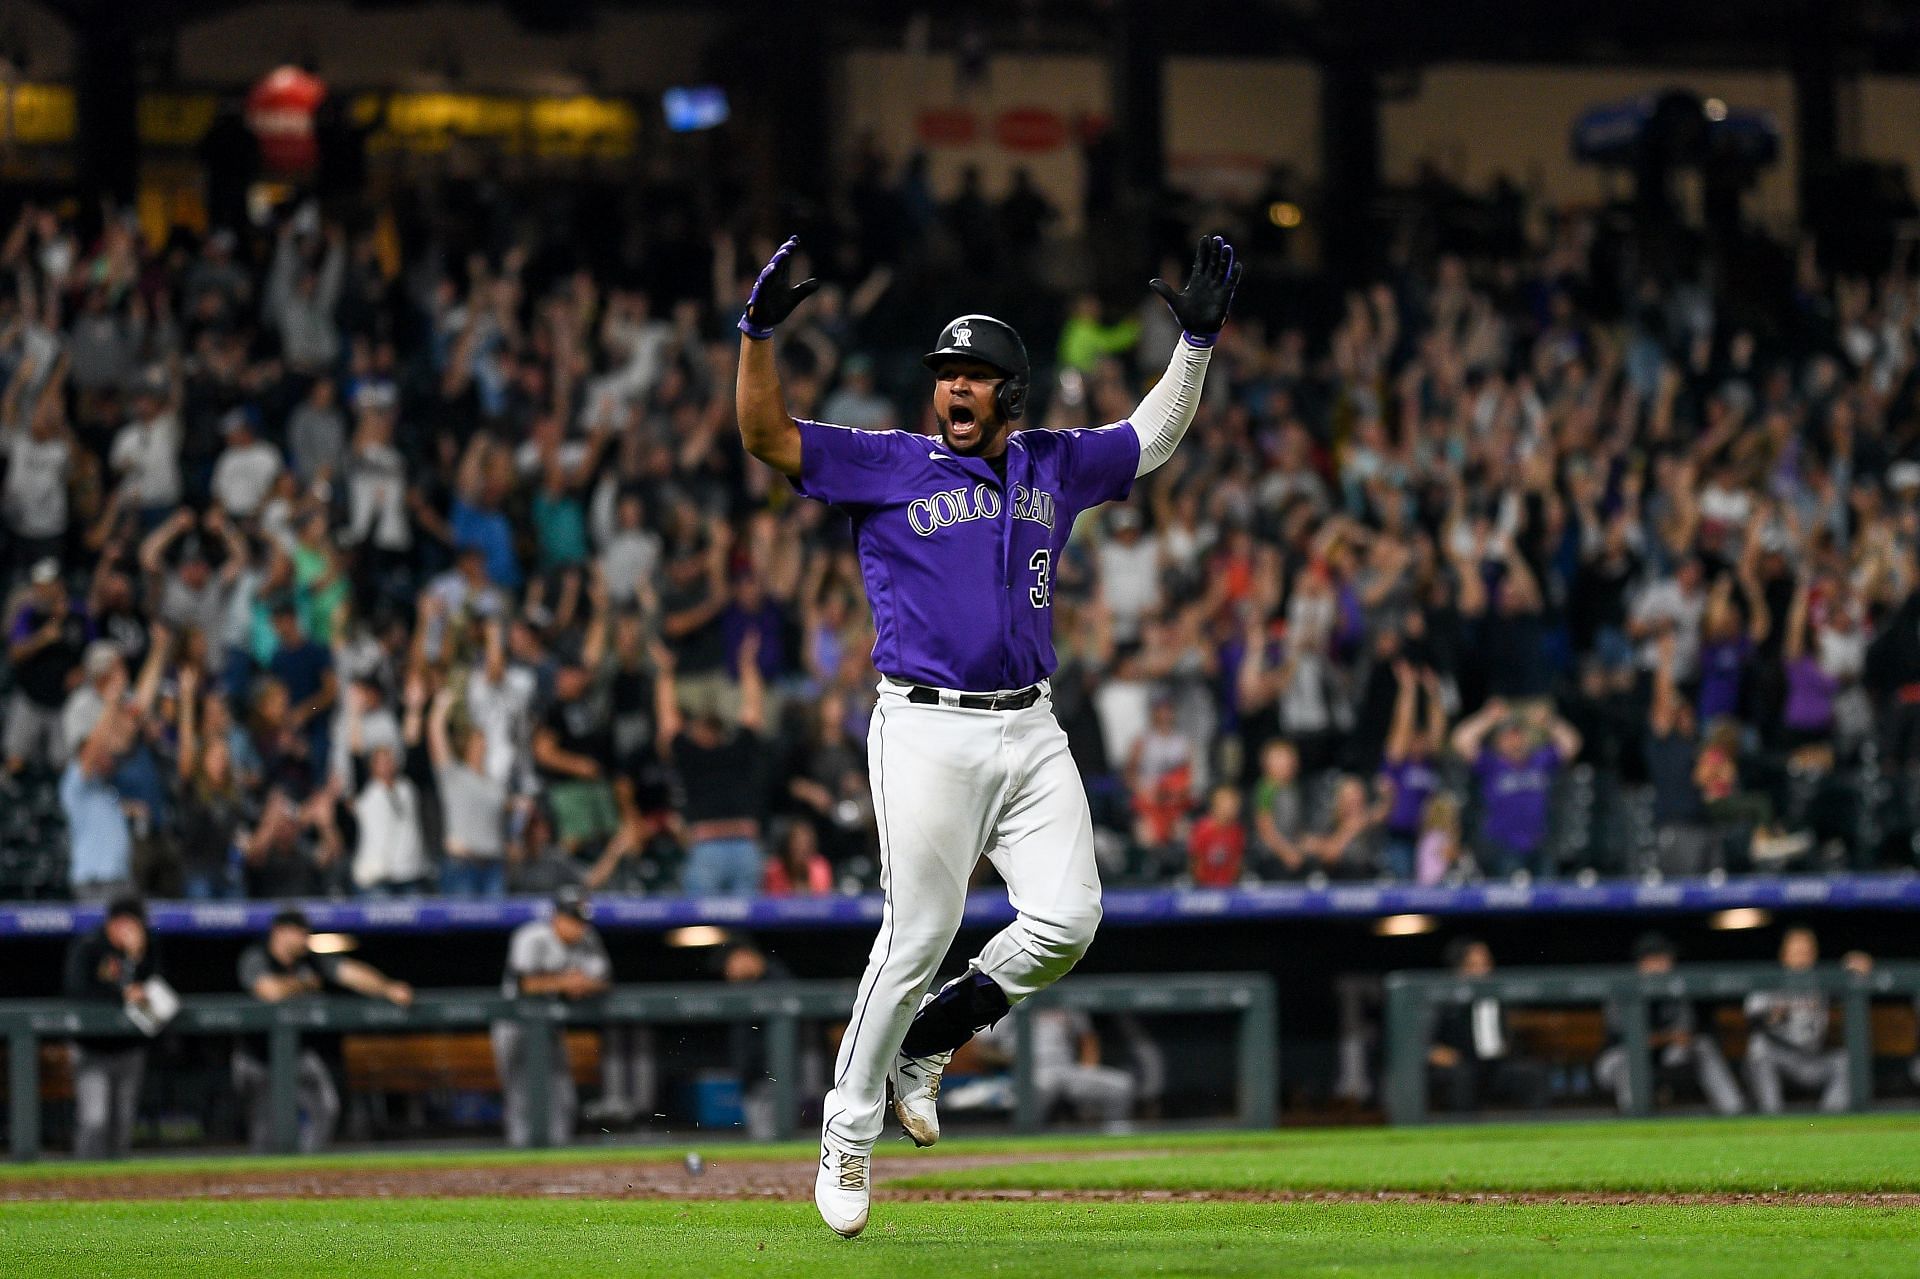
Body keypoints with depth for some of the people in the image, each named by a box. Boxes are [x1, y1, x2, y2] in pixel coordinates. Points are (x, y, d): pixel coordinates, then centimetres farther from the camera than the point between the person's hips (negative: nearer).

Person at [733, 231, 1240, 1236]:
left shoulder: (1053, 468, 15)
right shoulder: (886, 467, 2)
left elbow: (1153, 438, 28)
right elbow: (765, 437, -7)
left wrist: (1198, 340, 19)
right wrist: (758, 333, -20)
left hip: (1031, 734, 5)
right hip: (928, 733, -5)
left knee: (1066, 920, -9)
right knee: (917, 937, -8)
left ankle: (931, 1040, 15)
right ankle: (849, 1131, 6)